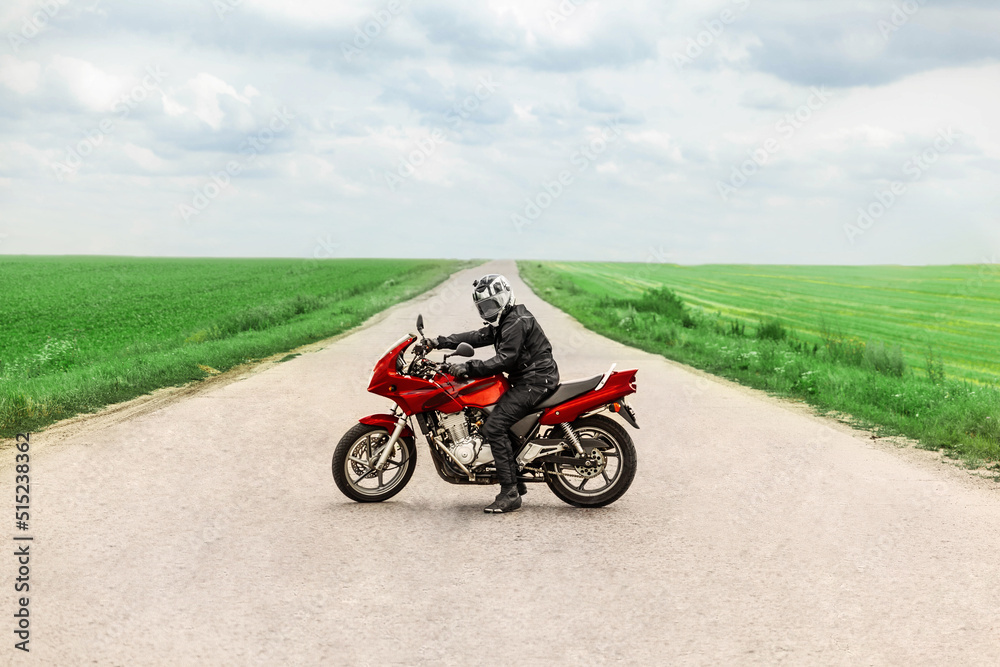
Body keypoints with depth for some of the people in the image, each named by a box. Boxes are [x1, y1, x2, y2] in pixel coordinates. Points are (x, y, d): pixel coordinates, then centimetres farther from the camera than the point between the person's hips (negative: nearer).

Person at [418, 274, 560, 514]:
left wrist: (468, 368, -25)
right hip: (525, 379, 11)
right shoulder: (504, 322, 18)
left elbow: (505, 360, -24)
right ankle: (516, 482, 17)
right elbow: (476, 337, 18)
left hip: (535, 381, -11)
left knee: (494, 426, -18)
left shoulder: (517, 322, -16)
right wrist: (439, 342, 10)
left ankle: (510, 493, -19)